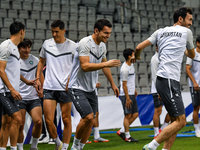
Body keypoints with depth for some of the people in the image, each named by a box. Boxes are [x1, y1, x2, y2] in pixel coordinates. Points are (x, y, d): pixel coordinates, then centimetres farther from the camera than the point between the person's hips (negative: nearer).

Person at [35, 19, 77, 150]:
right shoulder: (47, 44, 8)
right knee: (48, 121, -5)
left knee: (66, 120, 1)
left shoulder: (72, 46, -2)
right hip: (49, 88, 2)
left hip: (65, 88, -2)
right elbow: (42, 61, 22)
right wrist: (38, 78, 13)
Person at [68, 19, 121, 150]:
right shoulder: (85, 43, -18)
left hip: (91, 89, 8)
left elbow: (104, 66, 24)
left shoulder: (102, 46, 8)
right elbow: (85, 66, -28)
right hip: (77, 88, -8)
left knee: (91, 121, 5)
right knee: (88, 117, -19)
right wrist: (106, 64, -32)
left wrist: (113, 84, 29)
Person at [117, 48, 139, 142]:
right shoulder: (125, 69, -18)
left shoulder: (131, 65, 11)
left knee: (135, 114, 8)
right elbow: (124, 85, -18)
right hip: (126, 95, -9)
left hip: (131, 94, 9)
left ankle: (121, 131, 15)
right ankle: (127, 137, 2)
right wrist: (127, 98, -19)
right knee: (128, 115, -5)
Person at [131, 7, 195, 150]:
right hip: (169, 80, -8)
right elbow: (192, 55, 18)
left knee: (176, 121, 11)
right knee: (180, 121, -10)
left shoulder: (161, 31, 16)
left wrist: (136, 56, 36)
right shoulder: (186, 32, 2)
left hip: (163, 79, 8)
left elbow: (139, 47, 14)